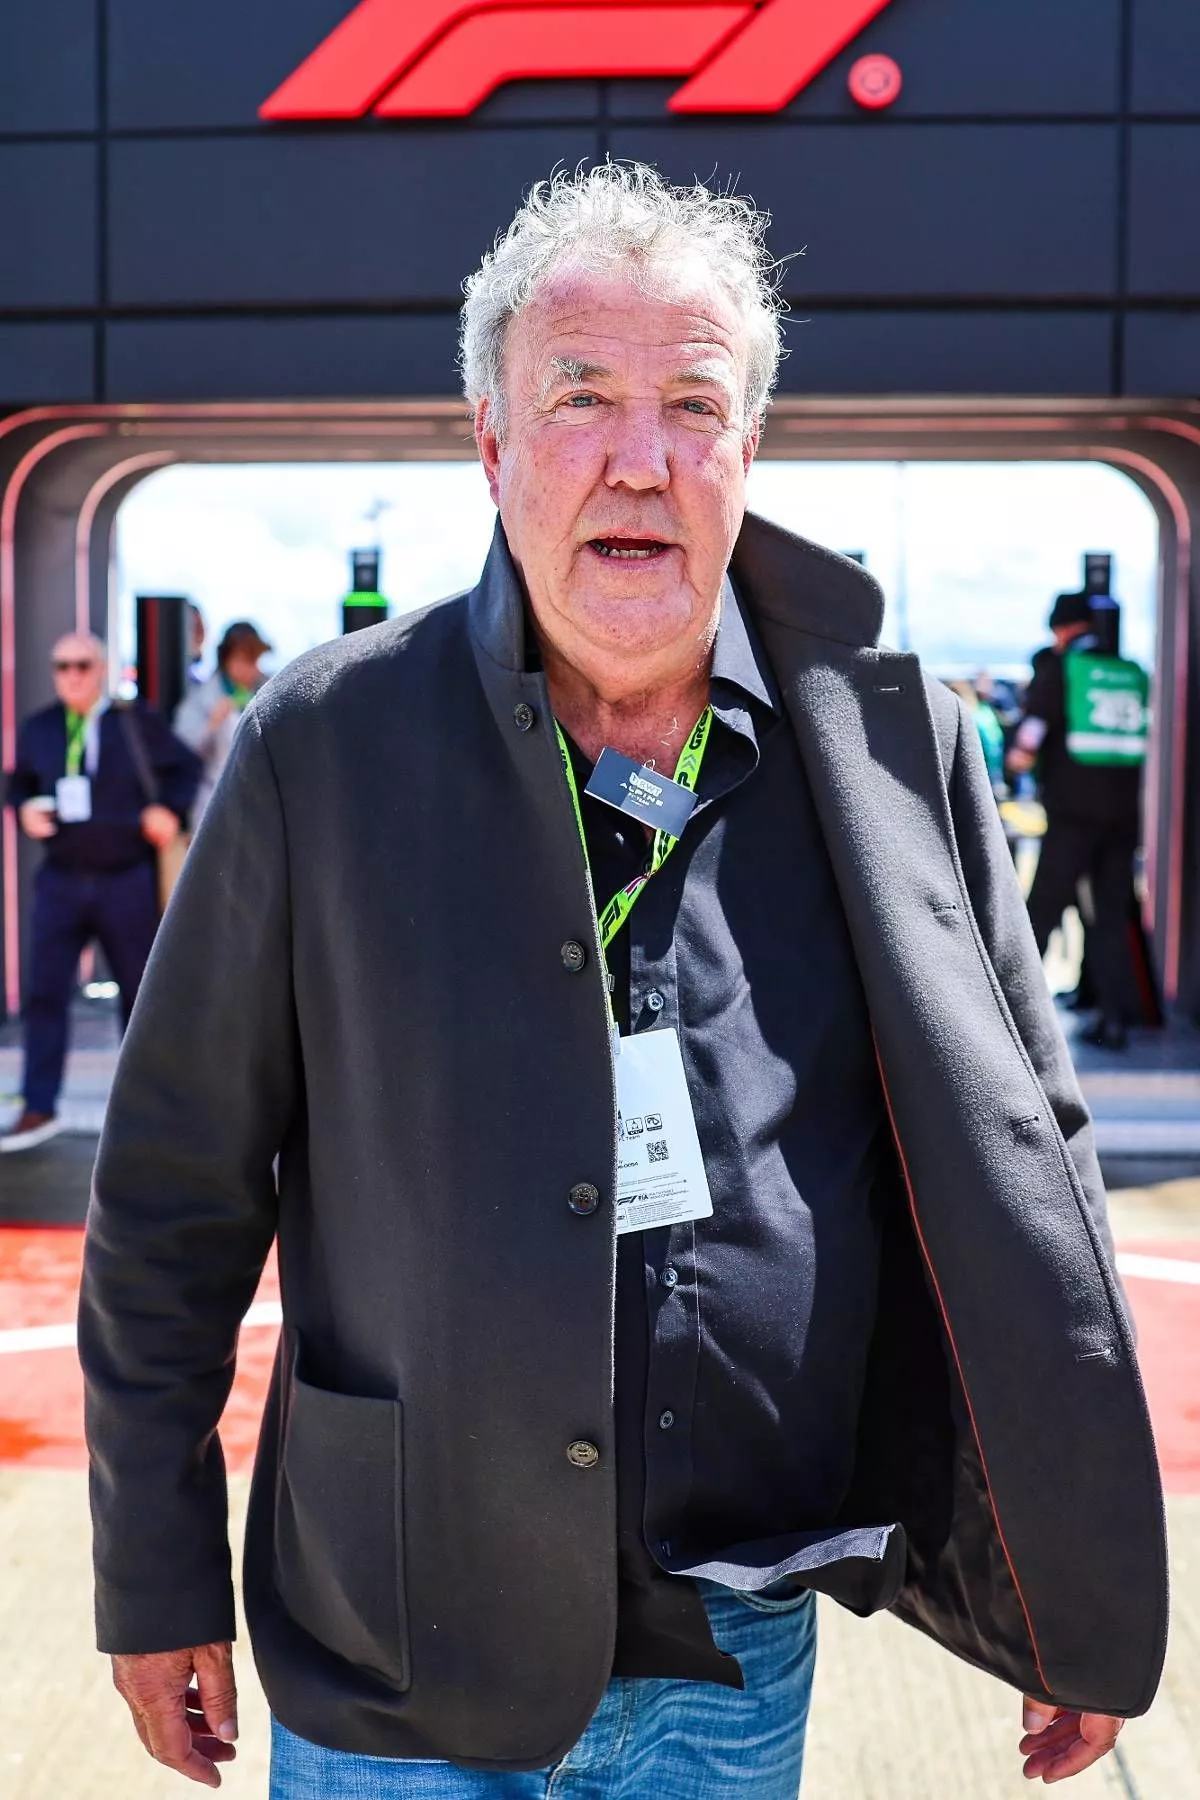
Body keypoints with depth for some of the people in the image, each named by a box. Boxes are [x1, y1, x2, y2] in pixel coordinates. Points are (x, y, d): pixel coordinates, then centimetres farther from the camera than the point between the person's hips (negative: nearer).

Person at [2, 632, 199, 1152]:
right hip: (61, 880, 2)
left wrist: (168, 808, -10)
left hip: (127, 880, -2)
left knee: (139, 989, 10)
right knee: (44, 992, -4)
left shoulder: (136, 723, -3)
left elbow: (186, 768, 6)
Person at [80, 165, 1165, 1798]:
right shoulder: (326, 745, -9)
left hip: (740, 1664, 2)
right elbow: (178, 1189, -2)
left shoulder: (896, 751, -5)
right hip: (394, 1665, -1)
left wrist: (1091, 1594, 4)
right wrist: (158, 1574, 1)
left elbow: (1027, 1172, 2)